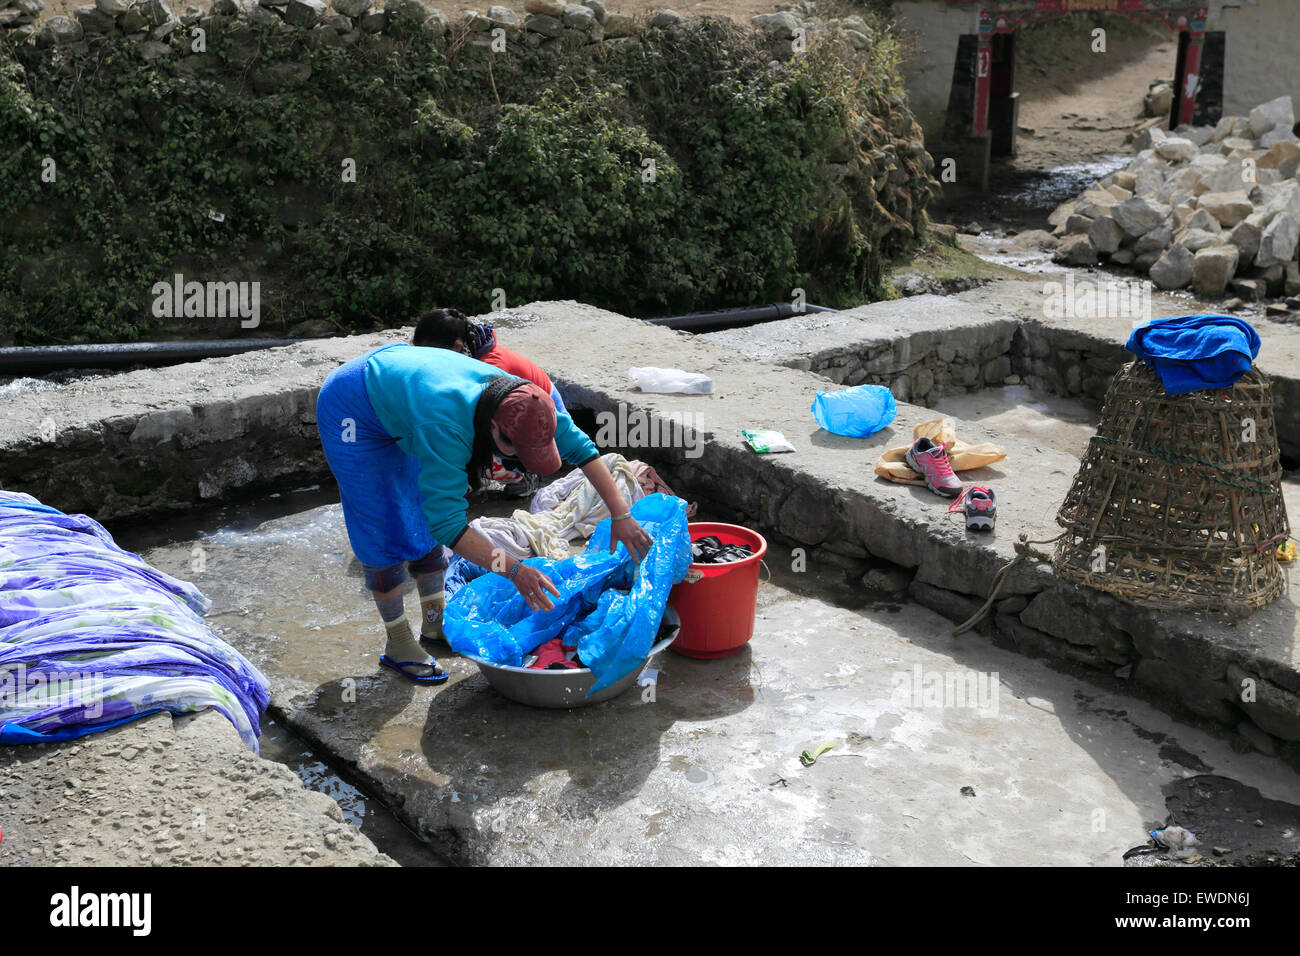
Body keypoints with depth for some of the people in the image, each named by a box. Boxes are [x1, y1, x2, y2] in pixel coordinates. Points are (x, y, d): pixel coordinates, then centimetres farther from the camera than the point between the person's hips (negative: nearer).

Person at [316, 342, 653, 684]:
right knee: (384, 528, -4)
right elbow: (446, 523, -41)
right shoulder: (447, 428, -44)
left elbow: (580, 446, -14)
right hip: (353, 410, -7)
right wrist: (514, 571, -45)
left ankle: (434, 622, 25)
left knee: (425, 510, 11)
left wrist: (620, 515, -18)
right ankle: (397, 643, 9)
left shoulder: (522, 400, -25)